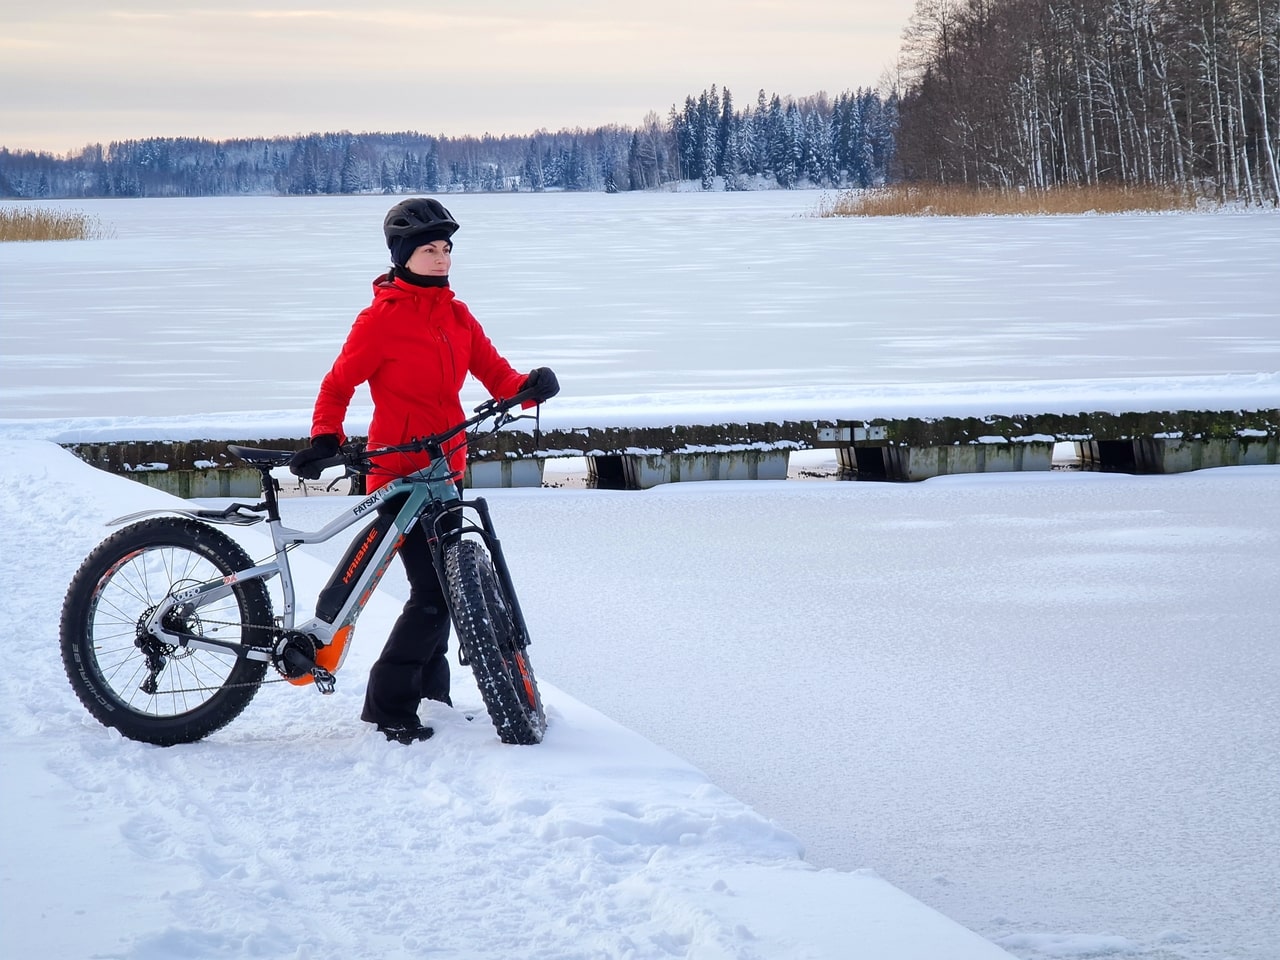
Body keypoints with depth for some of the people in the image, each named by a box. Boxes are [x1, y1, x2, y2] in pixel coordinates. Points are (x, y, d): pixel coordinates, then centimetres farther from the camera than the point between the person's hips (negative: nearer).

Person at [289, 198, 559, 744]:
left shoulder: (455, 314, 10)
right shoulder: (382, 317, -10)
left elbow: (492, 371, 6)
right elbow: (338, 384, -8)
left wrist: (527, 387, -15)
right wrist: (325, 439, -23)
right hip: (399, 474, -8)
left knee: (443, 583, 15)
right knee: (434, 591, -13)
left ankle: (431, 691, 31)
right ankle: (387, 707, -4)